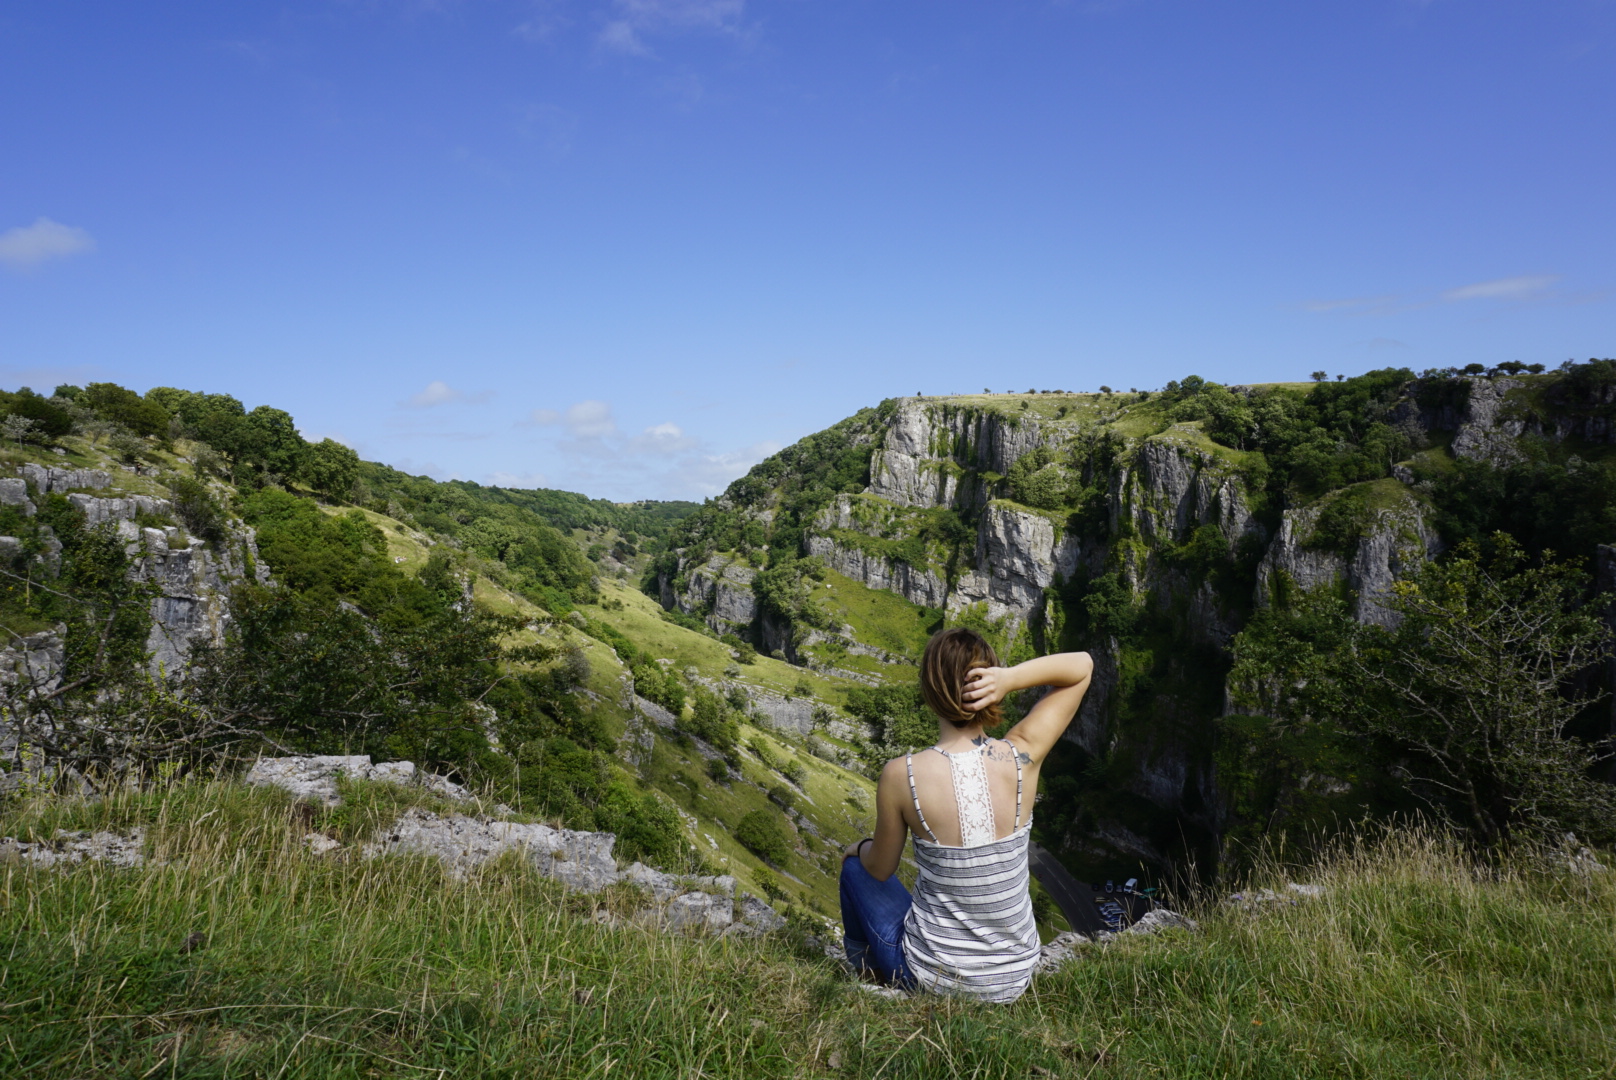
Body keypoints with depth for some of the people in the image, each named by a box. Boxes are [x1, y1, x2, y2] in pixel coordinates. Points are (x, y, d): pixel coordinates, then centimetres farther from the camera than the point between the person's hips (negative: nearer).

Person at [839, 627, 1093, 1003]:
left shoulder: (901, 775, -22)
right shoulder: (1022, 758, -18)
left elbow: (880, 869, -4)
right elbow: (1081, 665, -4)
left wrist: (861, 848, 18)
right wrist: (1011, 678, -22)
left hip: (932, 978, -3)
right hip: (1015, 980, 3)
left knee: (856, 865, 26)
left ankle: (865, 970, 46)